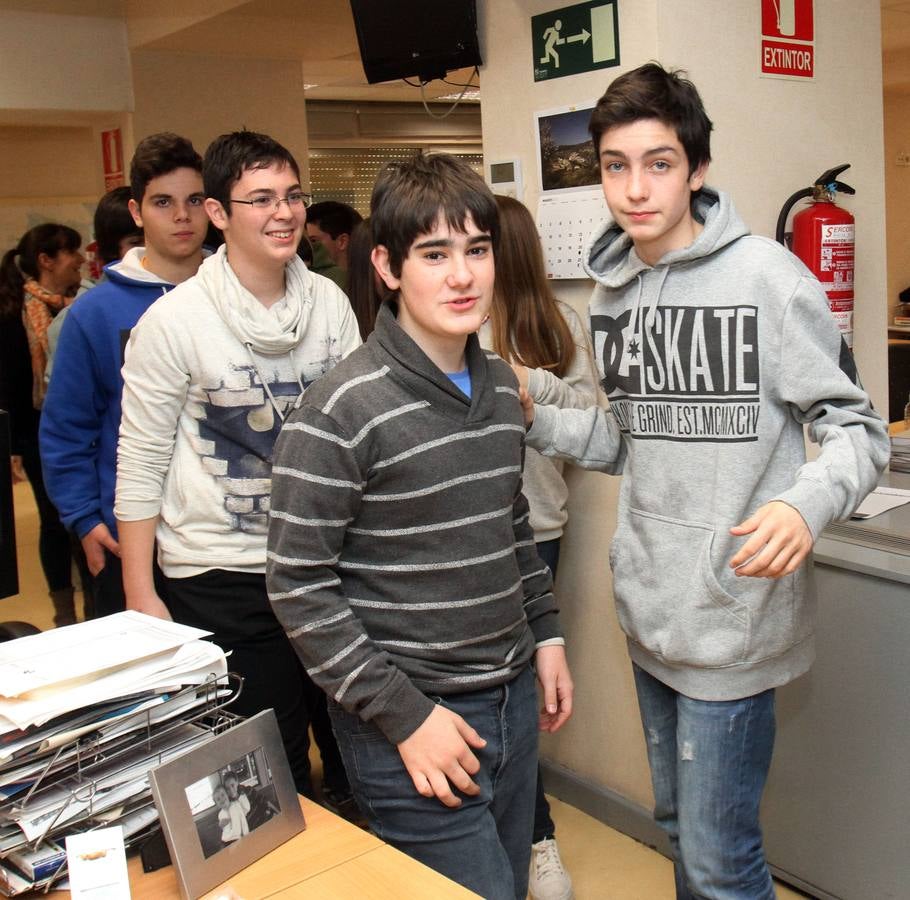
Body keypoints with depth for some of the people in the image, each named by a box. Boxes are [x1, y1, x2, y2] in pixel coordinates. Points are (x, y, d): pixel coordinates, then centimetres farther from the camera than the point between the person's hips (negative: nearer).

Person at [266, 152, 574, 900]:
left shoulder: (500, 384, 5)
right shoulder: (342, 411, -18)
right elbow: (299, 587, -17)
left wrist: (547, 637, 12)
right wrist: (404, 716, -17)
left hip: (513, 698, 7)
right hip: (413, 723, -7)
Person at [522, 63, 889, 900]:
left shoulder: (765, 275, -14)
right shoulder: (615, 291, 8)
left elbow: (857, 428, -11)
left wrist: (806, 504, -31)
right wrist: (533, 417, 2)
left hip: (733, 616, -7)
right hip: (649, 609, 7)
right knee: (679, 823, 23)